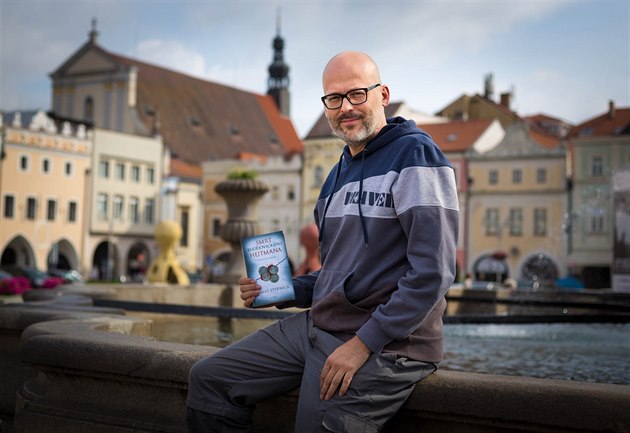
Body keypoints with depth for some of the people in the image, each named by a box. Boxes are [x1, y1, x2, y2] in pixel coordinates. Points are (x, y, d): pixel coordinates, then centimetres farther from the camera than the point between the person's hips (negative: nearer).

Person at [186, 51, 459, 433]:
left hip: (383, 344, -8)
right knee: (209, 379, 7)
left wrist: (363, 343, -21)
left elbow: (432, 272, -21)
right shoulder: (339, 173, 16)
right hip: (317, 326, 8)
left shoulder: (415, 154, -11)